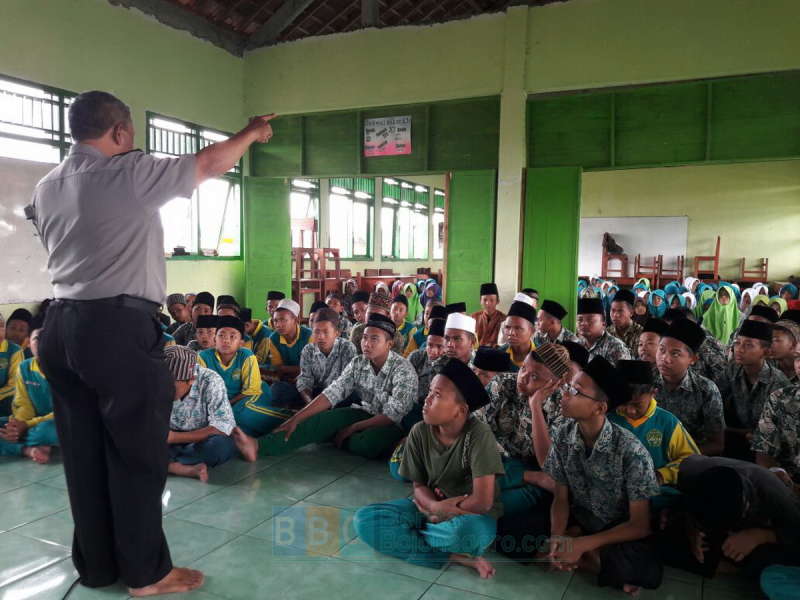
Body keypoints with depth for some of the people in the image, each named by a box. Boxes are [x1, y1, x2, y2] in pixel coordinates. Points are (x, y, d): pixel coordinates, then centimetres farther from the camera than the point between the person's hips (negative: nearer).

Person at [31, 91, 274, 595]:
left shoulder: (46, 188, 14)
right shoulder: (127, 174, -8)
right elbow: (211, 163, 0)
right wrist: (252, 133, 16)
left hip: (62, 326, 8)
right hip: (119, 328, -8)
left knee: (83, 454, 13)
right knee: (137, 454, 3)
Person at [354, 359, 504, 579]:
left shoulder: (479, 435, -24)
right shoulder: (419, 433, -10)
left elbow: (482, 502, -24)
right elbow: (419, 486, -2)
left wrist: (444, 512, -12)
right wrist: (435, 506, -24)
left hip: (471, 514, -5)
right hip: (432, 506, 5)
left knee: (464, 533, -41)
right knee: (364, 519, -15)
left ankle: (410, 533, -7)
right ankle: (455, 556, -17)